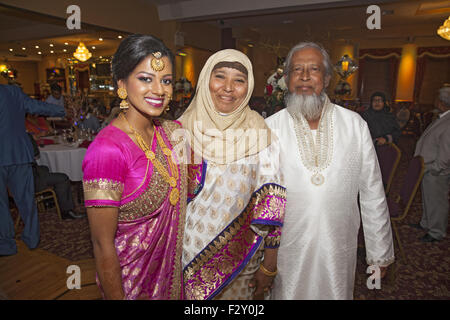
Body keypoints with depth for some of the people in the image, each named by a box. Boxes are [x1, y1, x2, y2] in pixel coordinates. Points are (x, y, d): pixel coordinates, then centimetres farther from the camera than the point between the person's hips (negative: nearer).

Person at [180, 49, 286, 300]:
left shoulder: (260, 133, -11)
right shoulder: (184, 128, -6)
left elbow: (272, 205, -8)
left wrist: (269, 266, -6)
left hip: (241, 261, -1)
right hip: (190, 256, 2)